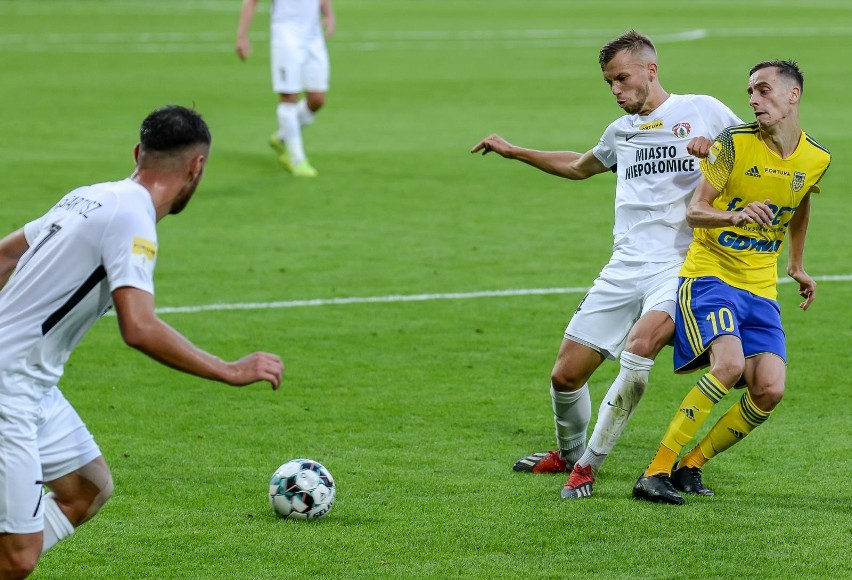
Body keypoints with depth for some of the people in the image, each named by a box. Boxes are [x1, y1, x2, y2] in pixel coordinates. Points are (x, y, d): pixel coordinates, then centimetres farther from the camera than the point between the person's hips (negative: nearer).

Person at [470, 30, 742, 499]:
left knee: (639, 346, -31)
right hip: (625, 268, 6)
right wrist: (515, 152, 39)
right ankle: (569, 453, 32)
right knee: (565, 375, 1)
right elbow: (579, 166, 40)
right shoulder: (622, 132, 21)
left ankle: (590, 462, -17)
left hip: (680, 265, -6)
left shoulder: (702, 111, 4)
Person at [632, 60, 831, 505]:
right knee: (729, 364, -28)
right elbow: (694, 211, -11)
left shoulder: (816, 159, 3)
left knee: (769, 390, -12)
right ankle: (655, 472, -22)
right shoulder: (735, 143, -11)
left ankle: (690, 466, 6)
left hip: (761, 288, 5)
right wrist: (735, 216, -30)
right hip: (709, 274, -5)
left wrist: (796, 264, 30)